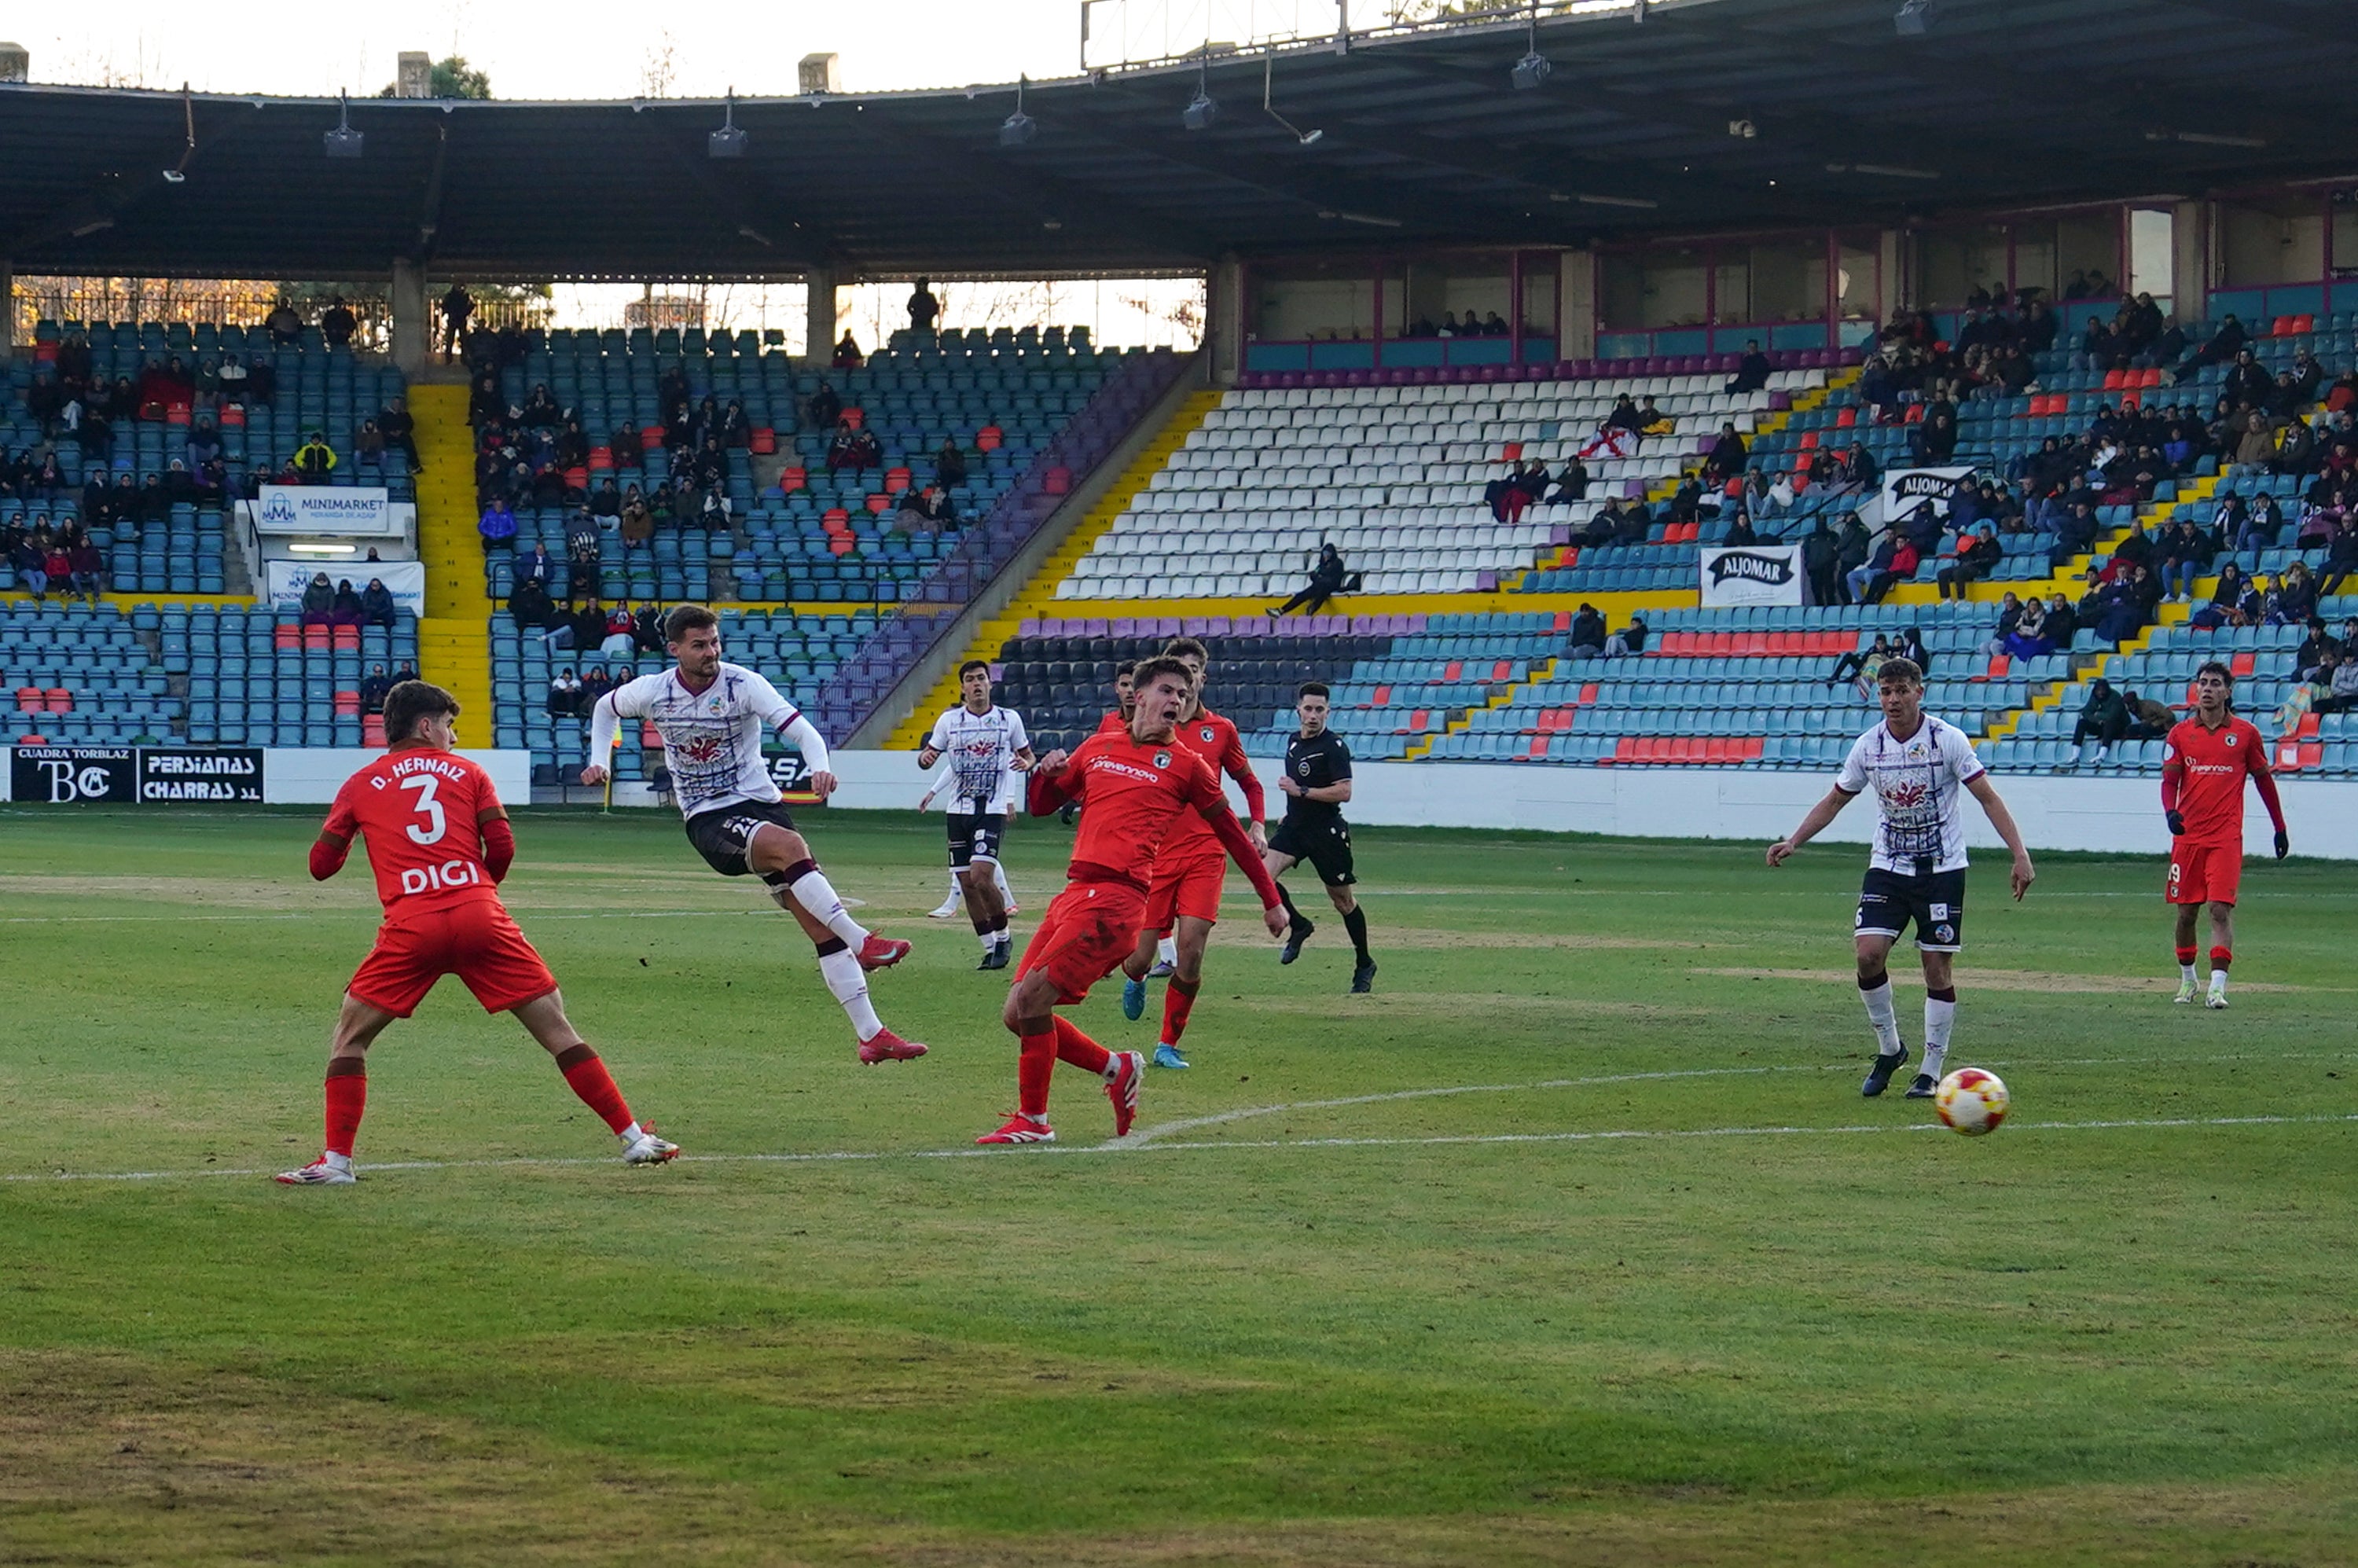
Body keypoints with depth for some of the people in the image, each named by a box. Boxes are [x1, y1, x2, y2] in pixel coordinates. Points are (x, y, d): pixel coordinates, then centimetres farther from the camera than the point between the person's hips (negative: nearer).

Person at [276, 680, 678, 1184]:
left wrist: (353, 831, 35)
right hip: (480, 914, 0)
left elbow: (321, 866, 15)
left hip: (410, 925, 0)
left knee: (350, 1036, 15)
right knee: (557, 1029, 7)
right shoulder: (467, 773, 17)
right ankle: (633, 1138, 5)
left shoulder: (361, 785, 16)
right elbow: (502, 846, 7)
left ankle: (336, 1161, 4)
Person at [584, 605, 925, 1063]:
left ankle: (872, 1035, -3)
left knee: (820, 924, -6)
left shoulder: (743, 684, -8)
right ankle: (860, 941, -36)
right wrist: (600, 762, 9)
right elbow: (606, 707, 20)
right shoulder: (652, 692, -3)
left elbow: (800, 729, -17)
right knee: (791, 845, -34)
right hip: (708, 820, -2)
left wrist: (819, 767, -37)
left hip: (762, 803, 2)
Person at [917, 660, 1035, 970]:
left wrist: (1025, 763, -10)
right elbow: (928, 756, 11)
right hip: (958, 811, 3)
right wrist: (925, 758, -13)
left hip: (993, 809, -3)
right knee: (966, 882, 3)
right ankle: (990, 947, 16)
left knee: (981, 875, -18)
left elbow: (1027, 755, 13)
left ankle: (1003, 937, 2)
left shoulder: (1009, 719, 2)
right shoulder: (949, 721, 5)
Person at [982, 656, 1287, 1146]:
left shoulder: (1186, 765, 6)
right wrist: (1047, 772, 6)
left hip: (1116, 898, -6)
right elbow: (1041, 806, 28)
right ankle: (1118, 1068, 22)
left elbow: (1231, 834, 14)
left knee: (1031, 998, -17)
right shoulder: (1097, 748, 20)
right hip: (1075, 891, 6)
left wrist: (1271, 900, 16)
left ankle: (1033, 1121, -5)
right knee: (1017, 1014, 3)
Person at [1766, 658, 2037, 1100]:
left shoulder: (1948, 740, -10)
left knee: (1937, 968, -2)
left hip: (1942, 869, -3)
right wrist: (1793, 842, 3)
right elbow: (1834, 801, 13)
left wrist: (2020, 854, -16)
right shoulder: (1868, 746, 0)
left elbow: (1988, 798, -8)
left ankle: (1931, 1072, 8)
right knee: (1869, 953, -14)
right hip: (1887, 868, 3)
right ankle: (1889, 1049, 7)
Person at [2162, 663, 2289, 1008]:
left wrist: (2280, 828, 13)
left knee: (2221, 908, -13)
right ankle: (2187, 977, 27)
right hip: (2187, 835, 2)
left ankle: (2218, 984, -17)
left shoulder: (2246, 733, 3)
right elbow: (2169, 780, 3)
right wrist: (2170, 812, -18)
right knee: (2186, 911, 8)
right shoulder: (2180, 733, 7)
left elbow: (2264, 780, 11)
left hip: (2226, 837, -2)